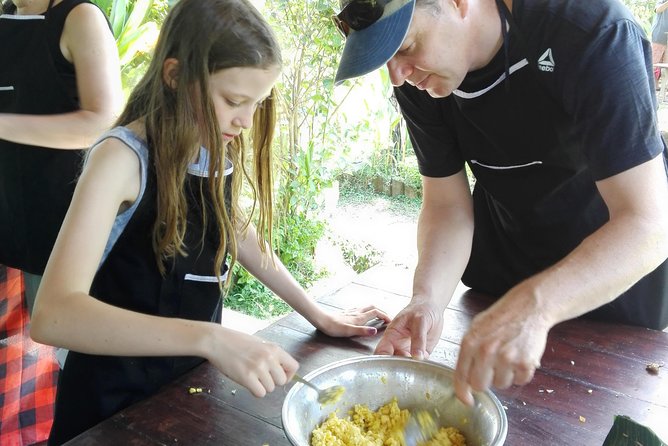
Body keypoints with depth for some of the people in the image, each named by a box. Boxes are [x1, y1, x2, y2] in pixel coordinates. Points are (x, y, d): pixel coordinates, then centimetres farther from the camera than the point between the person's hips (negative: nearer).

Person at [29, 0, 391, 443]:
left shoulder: (221, 150, -6)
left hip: (192, 377, 6)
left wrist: (318, 314, 5)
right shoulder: (122, 158, -25)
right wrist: (210, 338, -46)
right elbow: (53, 315, -35)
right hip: (116, 394, -5)